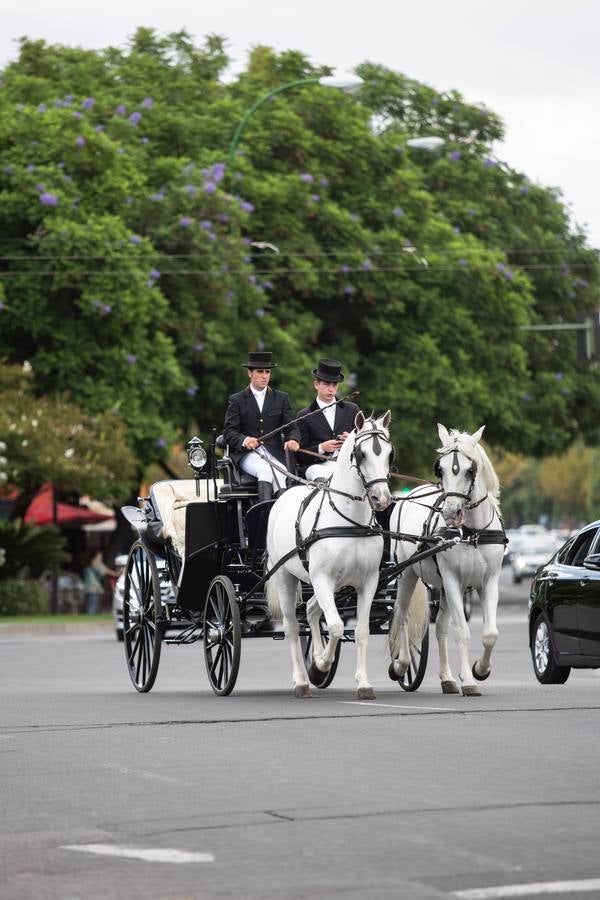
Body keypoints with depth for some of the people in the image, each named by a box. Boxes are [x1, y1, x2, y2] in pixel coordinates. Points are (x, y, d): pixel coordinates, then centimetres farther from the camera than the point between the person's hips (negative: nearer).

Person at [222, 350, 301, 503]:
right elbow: (228, 432, 1)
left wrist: (293, 439, -16)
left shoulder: (281, 398, 17)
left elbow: (292, 427, 10)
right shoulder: (237, 400, 10)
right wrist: (244, 440, -22)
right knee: (265, 470, -34)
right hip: (247, 454, -2)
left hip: (274, 453, 2)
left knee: (280, 474, -32)